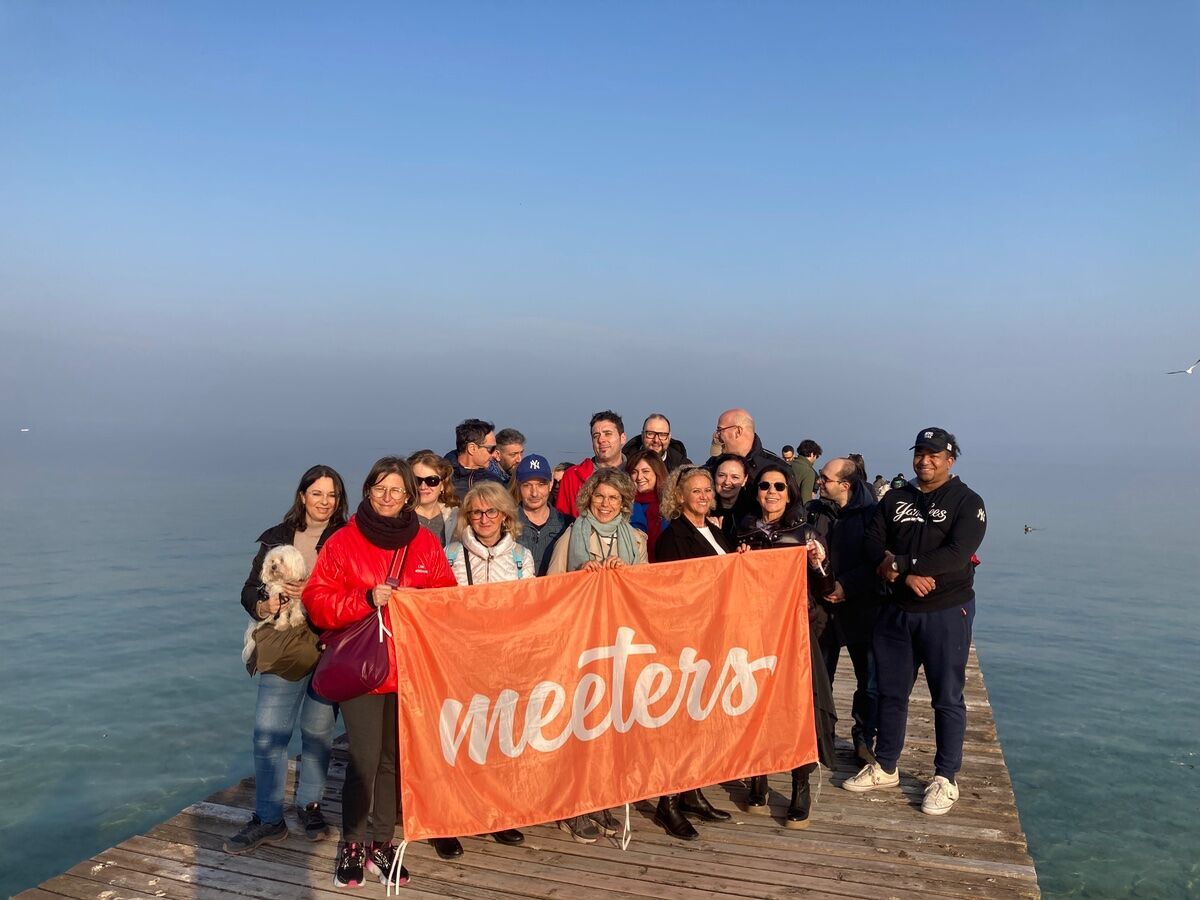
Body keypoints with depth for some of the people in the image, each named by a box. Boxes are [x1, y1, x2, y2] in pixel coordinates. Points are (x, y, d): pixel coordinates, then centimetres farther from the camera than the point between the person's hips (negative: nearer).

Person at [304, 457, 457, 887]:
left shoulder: (426, 544, 5)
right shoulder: (342, 542, -1)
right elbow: (317, 601, -6)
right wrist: (367, 599, -19)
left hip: (410, 668, 3)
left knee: (395, 759, 10)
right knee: (364, 760, -4)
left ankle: (381, 841, 27)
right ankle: (352, 844, 17)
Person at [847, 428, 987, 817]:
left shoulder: (967, 502, -6)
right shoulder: (894, 499, 8)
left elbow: (956, 555, -20)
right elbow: (873, 544, -1)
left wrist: (899, 563, -19)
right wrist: (907, 575, -18)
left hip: (946, 612, -4)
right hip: (896, 610, 5)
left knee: (947, 697, 5)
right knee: (890, 692, 13)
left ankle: (945, 779, 18)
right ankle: (884, 767, 27)